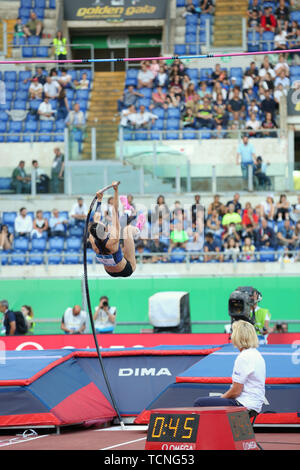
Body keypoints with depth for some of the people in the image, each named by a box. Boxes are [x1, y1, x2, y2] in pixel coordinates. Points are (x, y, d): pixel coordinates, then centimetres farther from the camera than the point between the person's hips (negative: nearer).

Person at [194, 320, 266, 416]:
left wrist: (222, 397, 0)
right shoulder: (256, 353, 13)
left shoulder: (243, 358, -19)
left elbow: (236, 391, -18)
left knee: (199, 403, -7)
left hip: (244, 405, -10)